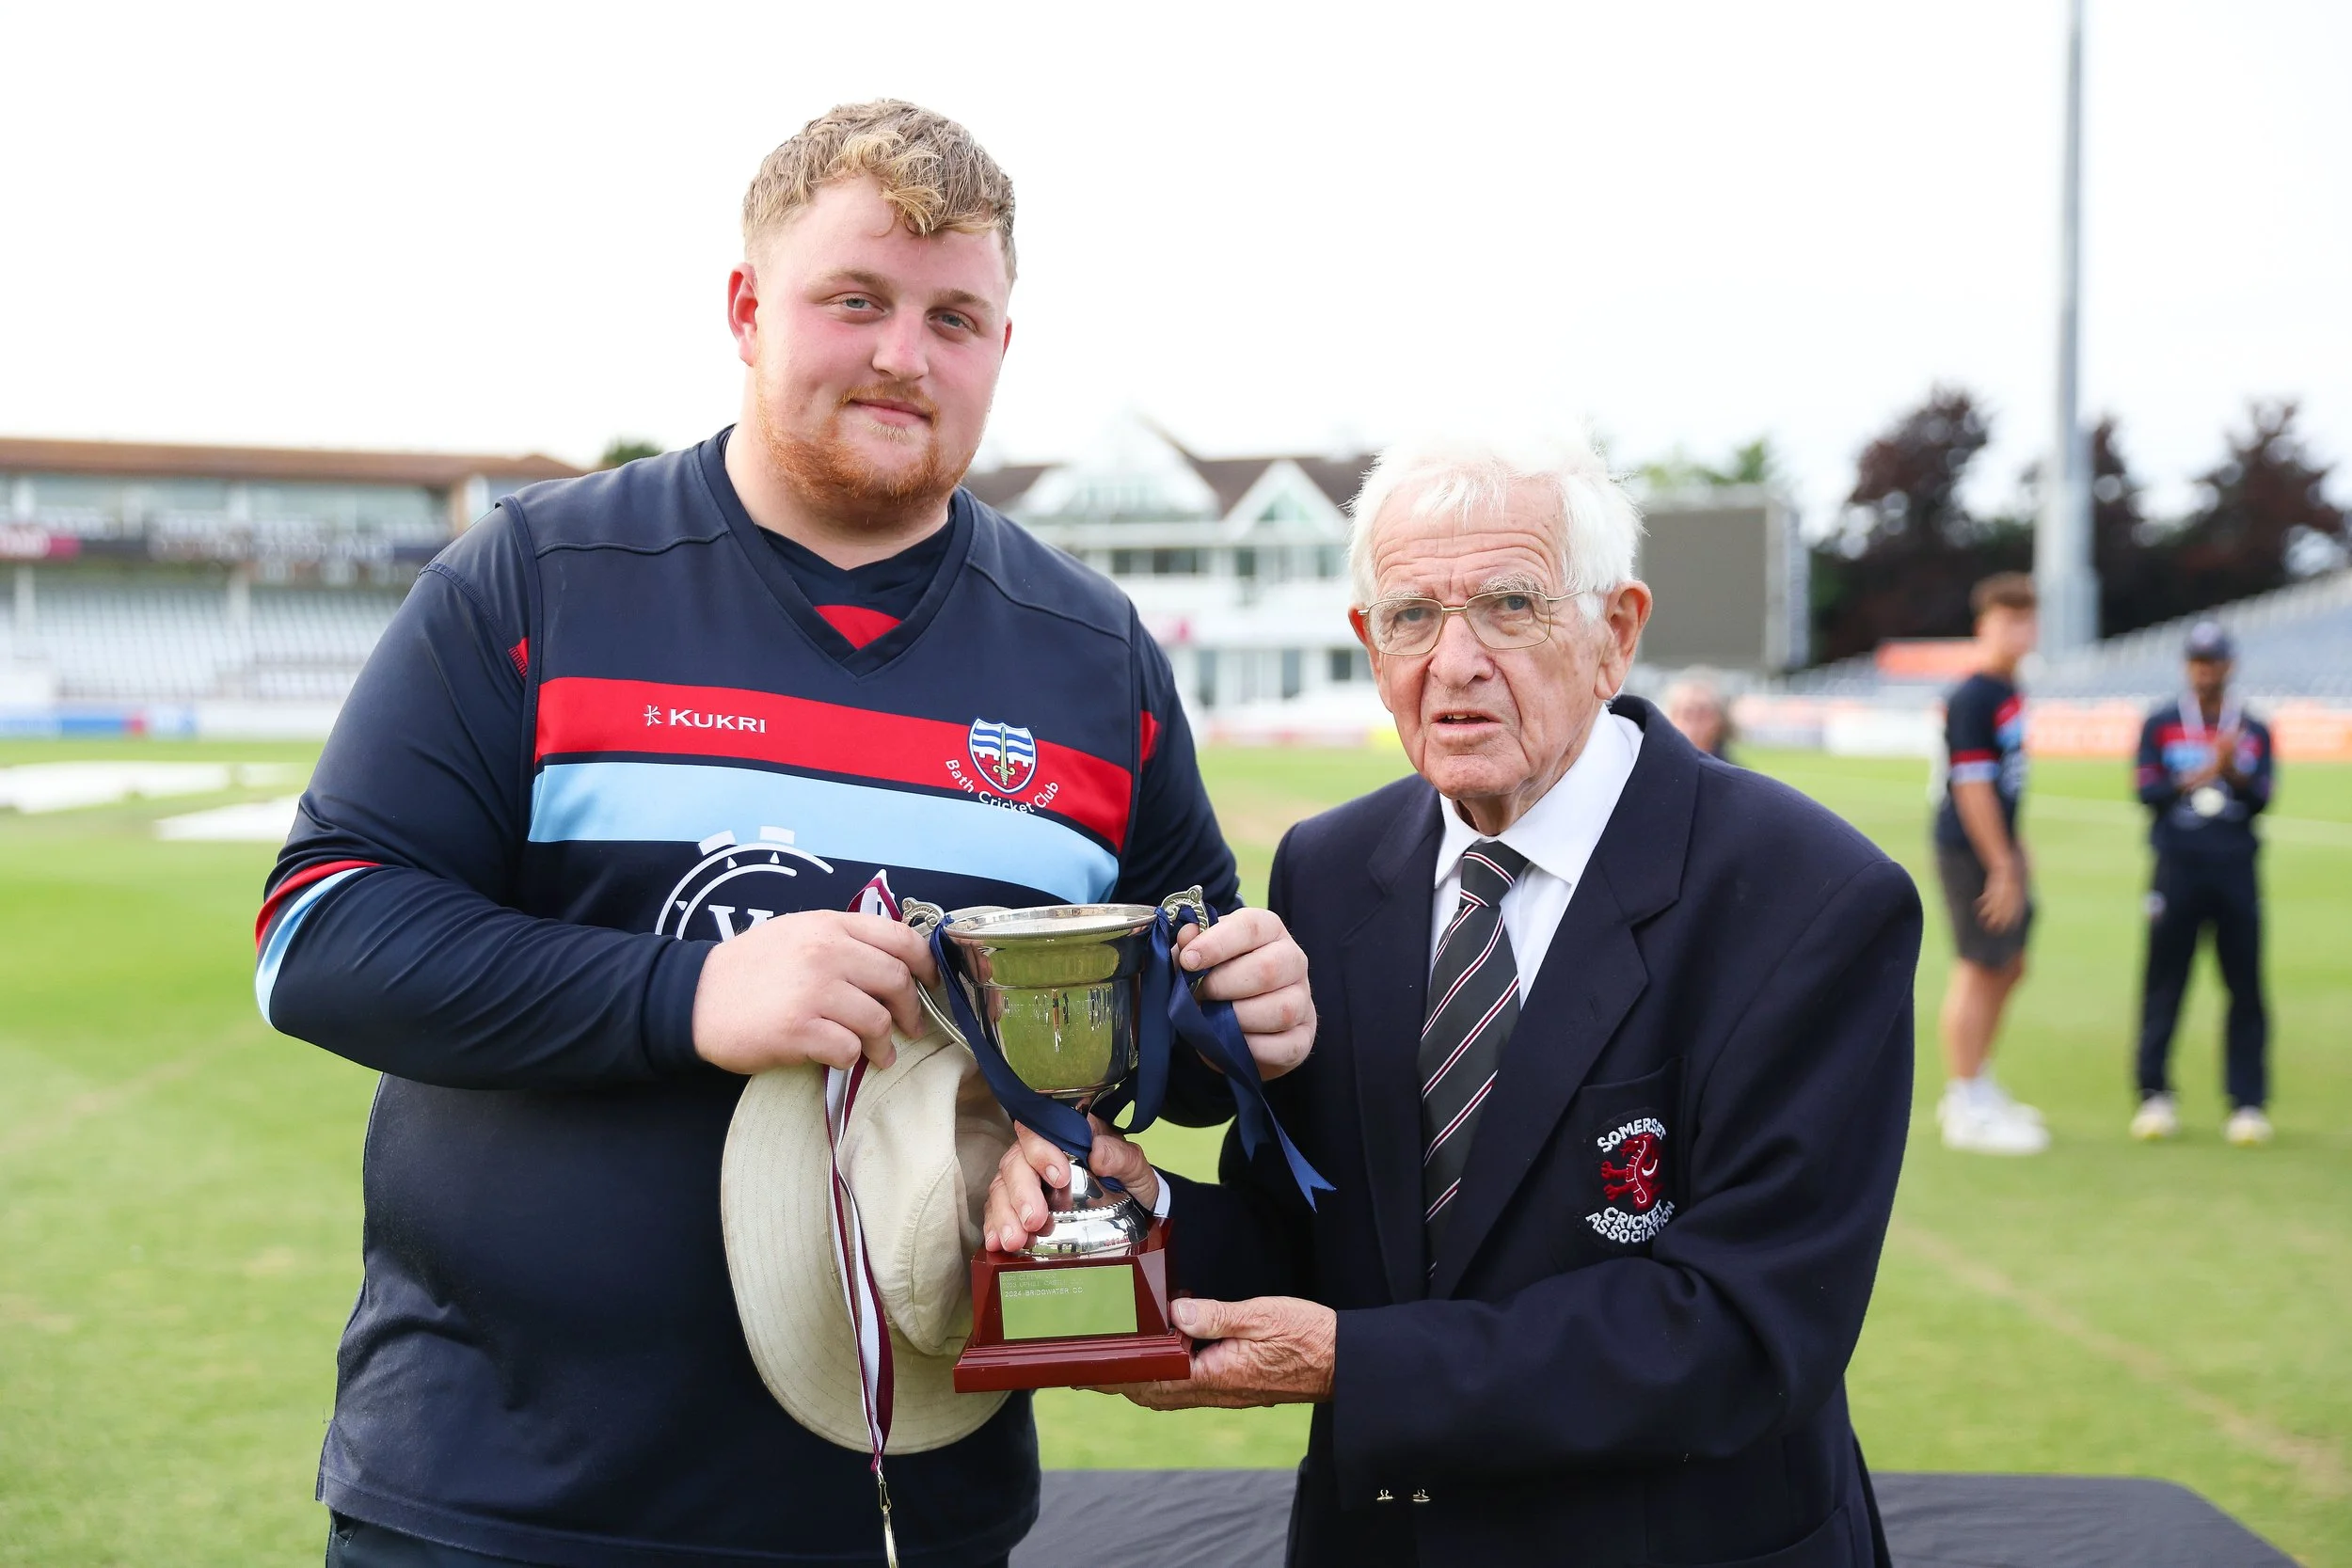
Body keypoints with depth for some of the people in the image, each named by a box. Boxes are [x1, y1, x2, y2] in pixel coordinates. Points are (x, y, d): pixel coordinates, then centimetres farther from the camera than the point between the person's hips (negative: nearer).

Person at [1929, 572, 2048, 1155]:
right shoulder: (1971, 698, -17)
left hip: (1999, 848, 10)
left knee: (2008, 965, 17)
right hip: (1970, 851, -10)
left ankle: (1975, 1086, 30)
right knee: (1979, 969, -5)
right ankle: (1965, 1111, 2)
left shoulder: (2010, 692, 12)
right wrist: (2001, 866, -19)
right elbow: (1972, 787, -20)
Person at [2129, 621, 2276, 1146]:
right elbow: (2147, 792, -3)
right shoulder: (2160, 725, 7)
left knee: (2245, 986, -1)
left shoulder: (2254, 731, 11)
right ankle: (2155, 1094, 9)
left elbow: (2261, 799, 1)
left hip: (2235, 871, 1)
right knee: (2164, 983, 0)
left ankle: (2248, 1102, 4)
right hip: (2177, 868, -1)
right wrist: (2194, 779, -19)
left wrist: (2232, 771, -17)